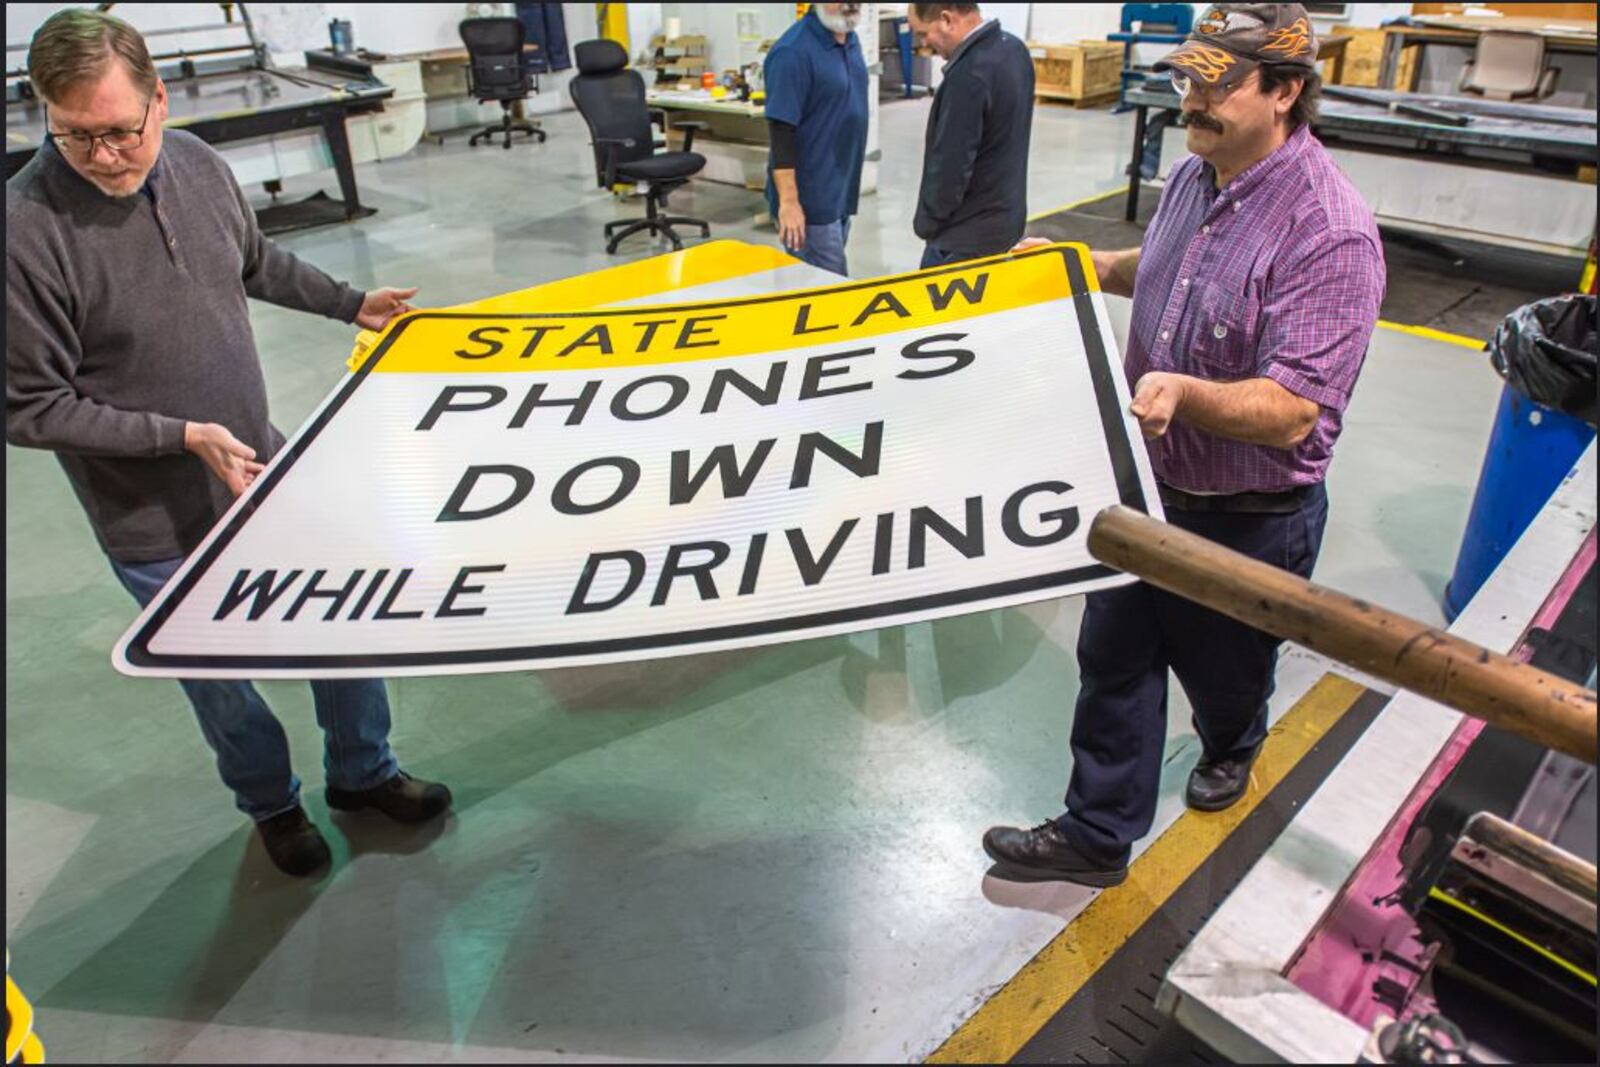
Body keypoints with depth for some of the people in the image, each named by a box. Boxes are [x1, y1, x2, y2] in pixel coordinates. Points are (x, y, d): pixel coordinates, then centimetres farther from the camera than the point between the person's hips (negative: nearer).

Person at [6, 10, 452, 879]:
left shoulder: (195, 163, -6)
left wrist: (352, 304, 18)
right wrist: (184, 436, -22)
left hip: (272, 472, 5)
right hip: (161, 527, -5)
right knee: (224, 685, 15)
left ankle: (361, 771, 42)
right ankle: (271, 806, 44)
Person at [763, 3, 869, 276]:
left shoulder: (850, 39, 9)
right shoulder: (793, 51, -18)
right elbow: (780, 130, -21)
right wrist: (789, 201, -26)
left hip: (841, 193, 8)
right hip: (811, 199, -8)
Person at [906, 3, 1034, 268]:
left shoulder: (969, 74, -25)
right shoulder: (1014, 48, 5)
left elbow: (951, 165, -24)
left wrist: (926, 222, -8)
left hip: (971, 231, -10)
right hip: (1006, 215, 10)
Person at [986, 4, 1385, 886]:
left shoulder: (1330, 234, -25)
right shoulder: (1193, 175, 0)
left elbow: (1289, 413, -29)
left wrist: (1183, 392, -45)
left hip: (1249, 521, -6)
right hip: (1148, 484, 7)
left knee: (1222, 671, 19)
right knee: (1114, 657, 11)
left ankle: (1231, 747, 55)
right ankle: (1096, 835, 26)